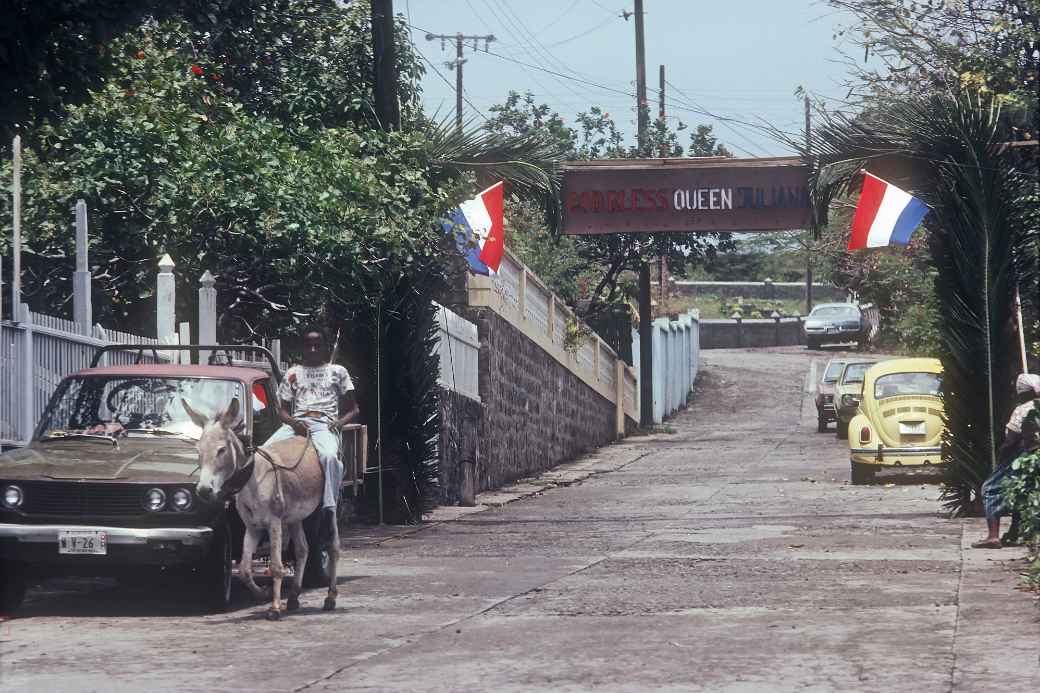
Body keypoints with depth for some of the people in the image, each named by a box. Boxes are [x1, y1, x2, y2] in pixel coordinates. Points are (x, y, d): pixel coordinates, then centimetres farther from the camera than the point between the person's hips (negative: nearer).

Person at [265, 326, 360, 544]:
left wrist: (340, 422, -5)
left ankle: (329, 512, -45)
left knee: (329, 456, -40)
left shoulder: (337, 372, 22)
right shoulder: (293, 374, 25)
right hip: (296, 423, 3)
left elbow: (354, 410, 18)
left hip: (325, 424, -3)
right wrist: (293, 422, -5)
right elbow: (282, 410, 19)